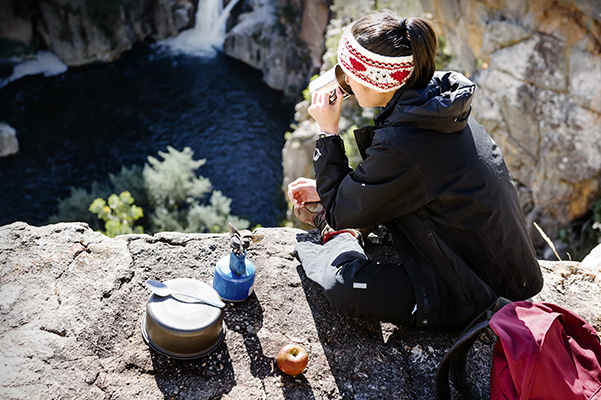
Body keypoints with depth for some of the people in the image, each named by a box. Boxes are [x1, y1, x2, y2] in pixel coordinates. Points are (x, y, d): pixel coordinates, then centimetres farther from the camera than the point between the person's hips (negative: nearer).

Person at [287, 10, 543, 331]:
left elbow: (343, 212, -14)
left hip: (477, 299, -9)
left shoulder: (401, 143, -31)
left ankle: (342, 240, 11)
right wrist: (324, 189, 14)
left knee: (342, 283, -17)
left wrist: (328, 132, -12)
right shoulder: (439, 98, -4)